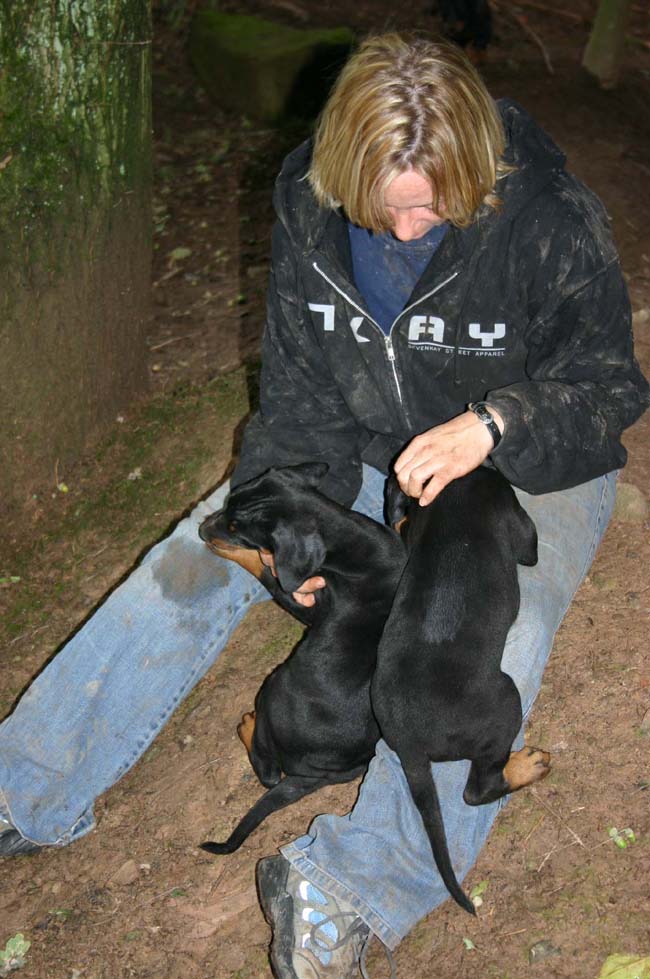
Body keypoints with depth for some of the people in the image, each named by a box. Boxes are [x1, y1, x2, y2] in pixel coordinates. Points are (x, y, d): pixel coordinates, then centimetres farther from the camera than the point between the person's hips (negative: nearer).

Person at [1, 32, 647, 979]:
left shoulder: (552, 223, -22)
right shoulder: (310, 208, -12)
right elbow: (299, 386, -4)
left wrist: (494, 425, -31)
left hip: (520, 464, -2)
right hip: (365, 447, 3)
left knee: (494, 645, -32)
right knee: (191, 563, -10)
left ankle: (341, 886, -35)